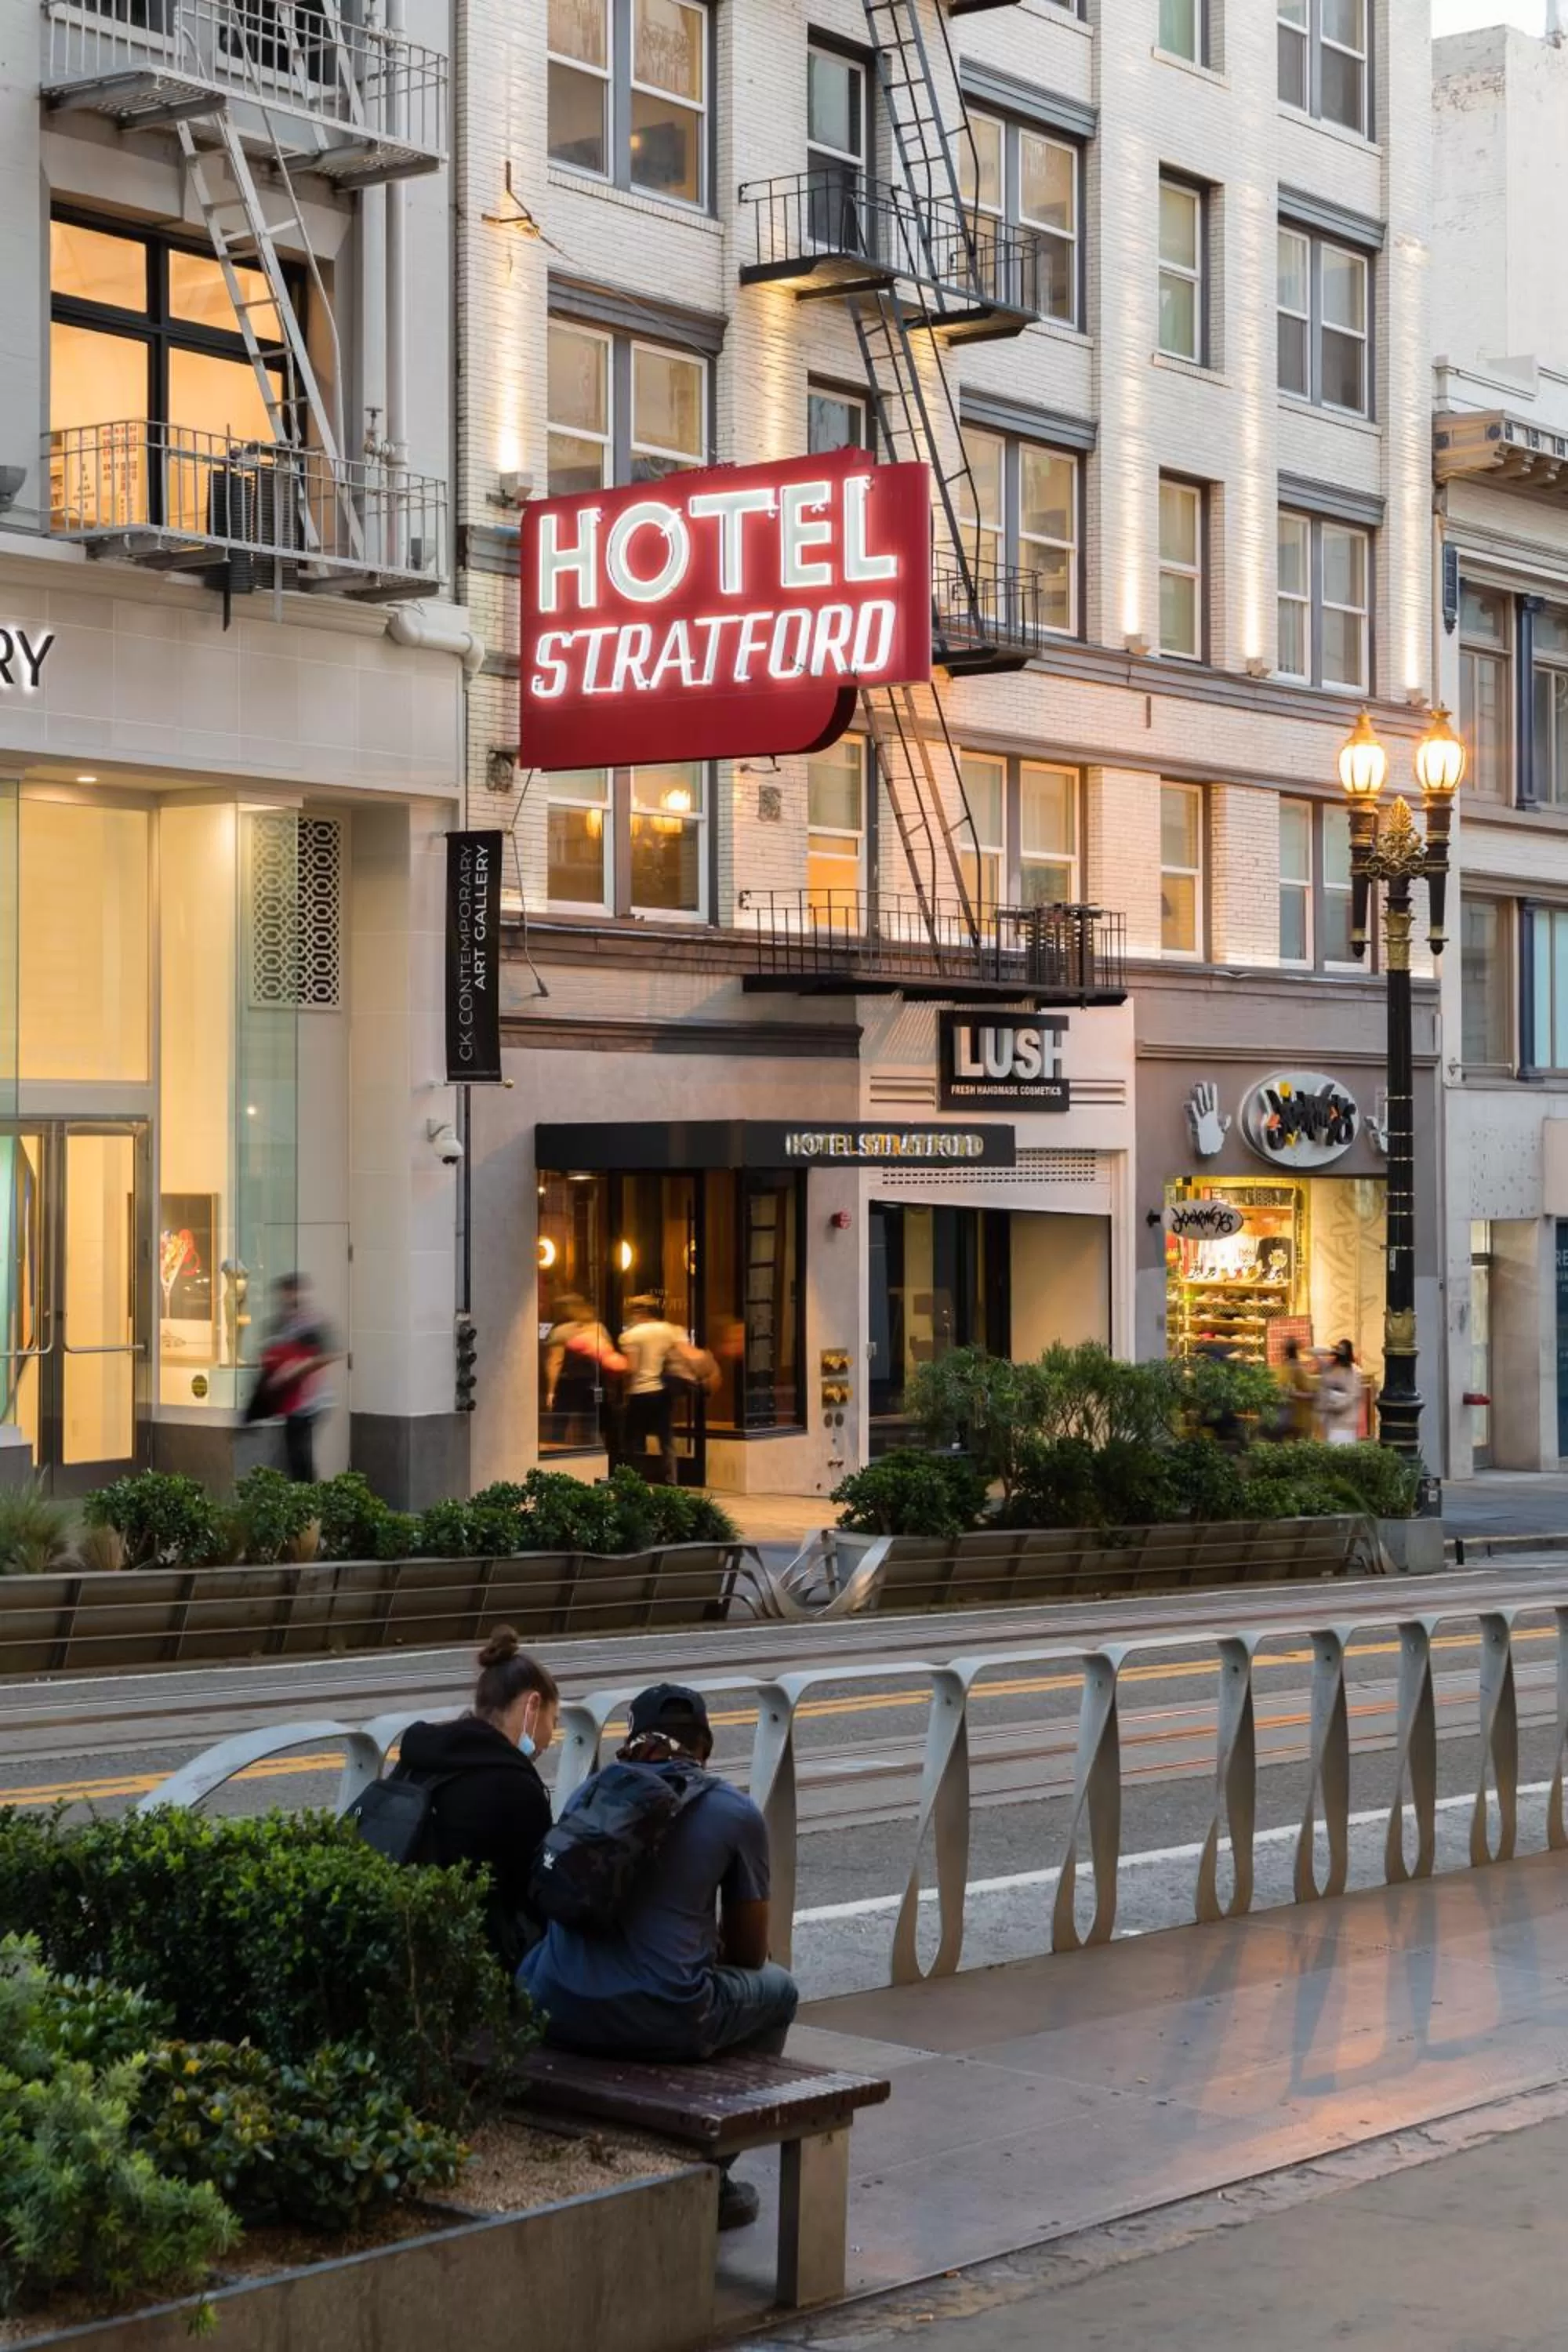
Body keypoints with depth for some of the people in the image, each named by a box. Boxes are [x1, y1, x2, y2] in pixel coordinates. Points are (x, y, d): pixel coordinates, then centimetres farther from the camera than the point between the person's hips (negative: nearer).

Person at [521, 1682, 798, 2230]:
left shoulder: (589, 1794, 15)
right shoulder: (736, 1814, 4)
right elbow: (748, 1953, 13)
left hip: (558, 2017, 4)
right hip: (660, 2023, -4)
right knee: (777, 1988, 27)